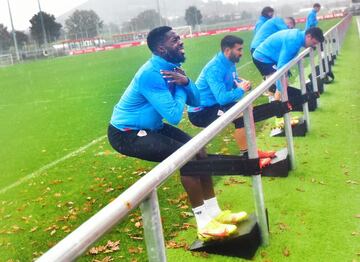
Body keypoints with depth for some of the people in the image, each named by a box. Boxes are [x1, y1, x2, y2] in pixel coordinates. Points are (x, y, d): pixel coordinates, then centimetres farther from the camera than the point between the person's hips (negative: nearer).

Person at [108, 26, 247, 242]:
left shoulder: (171, 68, 1)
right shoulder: (152, 74, -27)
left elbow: (195, 101, 2)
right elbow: (174, 116, -29)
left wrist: (186, 82, -17)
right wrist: (180, 88, -13)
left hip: (149, 126, 9)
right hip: (125, 133, -9)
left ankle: (214, 212, 11)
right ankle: (205, 225, -10)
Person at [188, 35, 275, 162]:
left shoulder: (229, 63, 3)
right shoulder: (215, 69, -26)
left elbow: (234, 80, 18)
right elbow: (222, 98, -34)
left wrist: (242, 83, -6)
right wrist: (241, 90, -16)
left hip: (213, 105, 10)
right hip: (200, 111, -10)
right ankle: (247, 156, -12)